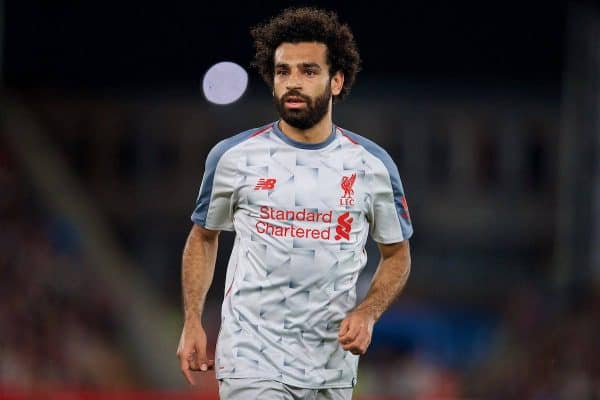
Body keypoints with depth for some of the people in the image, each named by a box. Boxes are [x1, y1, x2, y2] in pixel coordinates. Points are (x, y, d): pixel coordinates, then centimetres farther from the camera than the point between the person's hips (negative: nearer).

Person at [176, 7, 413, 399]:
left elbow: (397, 255, 12)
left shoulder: (373, 164, 2)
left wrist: (367, 314, -6)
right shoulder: (232, 157, -1)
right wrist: (192, 322, 3)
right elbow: (203, 238, 13)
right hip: (252, 363, -2)